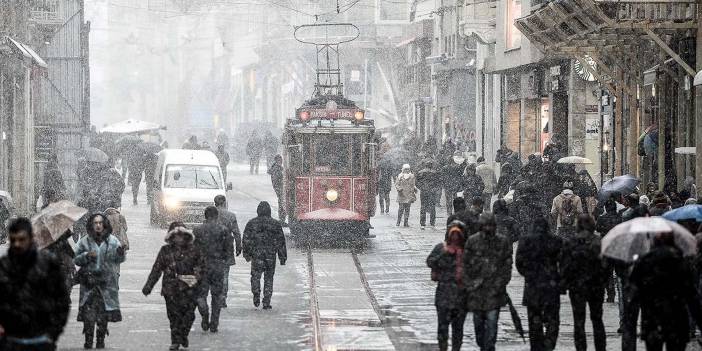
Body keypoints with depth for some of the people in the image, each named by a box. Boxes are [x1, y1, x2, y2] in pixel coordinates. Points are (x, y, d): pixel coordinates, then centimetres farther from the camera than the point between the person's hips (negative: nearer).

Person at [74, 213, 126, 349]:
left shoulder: (113, 241, 5)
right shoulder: (84, 241, 5)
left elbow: (119, 260, 5)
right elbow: (76, 259, 7)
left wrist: (120, 254, -18)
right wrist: (86, 256, -12)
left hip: (107, 283, 0)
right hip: (89, 282, 0)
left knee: (104, 314, 4)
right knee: (88, 313, -6)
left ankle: (101, 341, 13)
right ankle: (88, 342, -1)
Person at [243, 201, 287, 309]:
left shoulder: (251, 223, 1)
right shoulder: (275, 224, 1)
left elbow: (246, 240, 2)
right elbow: (281, 242, 3)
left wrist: (247, 254, 12)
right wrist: (283, 257, 7)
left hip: (256, 255, 0)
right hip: (271, 255, 1)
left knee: (255, 276, 13)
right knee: (269, 278, 8)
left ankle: (256, 295, -9)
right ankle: (266, 302, 5)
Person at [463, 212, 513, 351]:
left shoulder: (503, 242, 2)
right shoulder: (472, 241, 1)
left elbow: (507, 265, 4)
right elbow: (465, 264, 3)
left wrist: (501, 283, -5)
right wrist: (468, 284, -4)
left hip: (494, 288, -1)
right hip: (476, 288, 1)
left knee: (492, 321, -9)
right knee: (478, 321, 12)